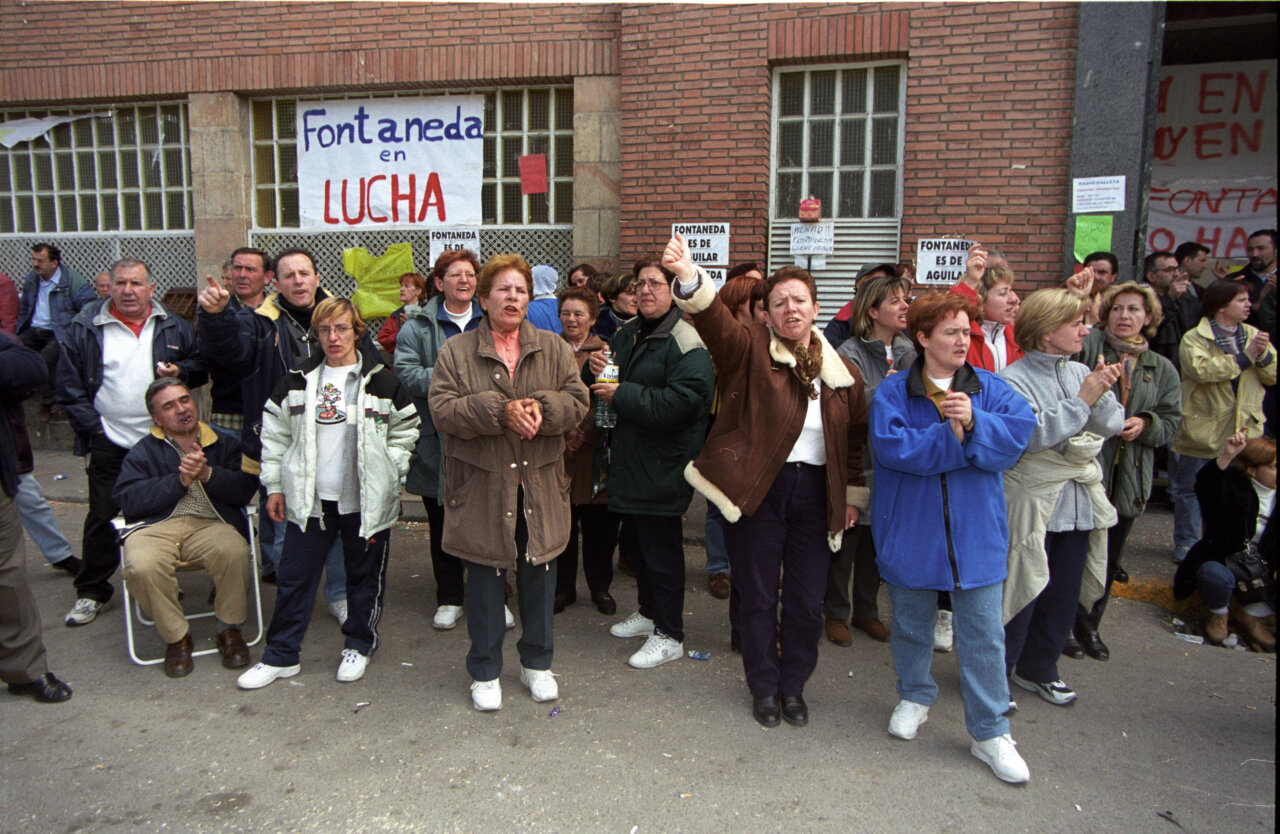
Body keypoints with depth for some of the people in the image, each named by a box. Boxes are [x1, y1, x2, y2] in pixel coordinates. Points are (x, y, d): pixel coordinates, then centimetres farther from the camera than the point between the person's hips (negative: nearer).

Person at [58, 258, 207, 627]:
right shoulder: (86, 327, 0)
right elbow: (69, 383, 1)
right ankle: (92, 592, 20)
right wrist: (91, 424, -7)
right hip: (109, 442, -1)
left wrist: (180, 371, -11)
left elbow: (201, 367, 11)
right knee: (102, 518, 5)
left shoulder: (173, 326, 5)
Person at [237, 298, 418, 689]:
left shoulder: (382, 382, -2)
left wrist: (388, 476, -4)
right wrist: (275, 486, 7)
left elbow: (404, 432, 3)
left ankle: (359, 645, 30)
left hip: (365, 501, -2)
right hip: (309, 498, 2)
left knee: (365, 576, 10)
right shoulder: (297, 382, 6)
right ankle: (281, 656, 21)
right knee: (293, 577, 7)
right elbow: (274, 434, 10)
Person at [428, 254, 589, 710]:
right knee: (485, 578, 8)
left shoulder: (554, 348, 6)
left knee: (539, 574, 13)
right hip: (483, 486, -2)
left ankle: (537, 663, 32)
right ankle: (485, 673, 26)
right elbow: (443, 411, -11)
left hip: (540, 485, 2)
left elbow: (577, 401, -1)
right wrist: (501, 411, -22)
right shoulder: (456, 352, -1)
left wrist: (541, 408, -21)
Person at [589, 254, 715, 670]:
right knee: (635, 539, 21)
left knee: (661, 546, 0)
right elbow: (606, 377, 24)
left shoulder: (686, 343, -18)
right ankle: (648, 612, 41)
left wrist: (621, 395, -22)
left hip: (662, 463, -9)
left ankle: (669, 635, 16)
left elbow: (680, 402, -29)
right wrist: (595, 366, -1)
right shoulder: (627, 332, 10)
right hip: (627, 457, 9)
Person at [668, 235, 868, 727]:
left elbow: (856, 438, 17)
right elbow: (714, 319, -22)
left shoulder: (842, 371, 9)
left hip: (816, 492, 3)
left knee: (807, 601, 10)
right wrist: (689, 278, -40)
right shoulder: (749, 348, -2)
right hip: (757, 488, -3)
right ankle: (764, 687, 29)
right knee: (758, 596, 8)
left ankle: (793, 686, 32)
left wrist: (853, 494, 15)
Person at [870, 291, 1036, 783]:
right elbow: (890, 446, -20)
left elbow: (1021, 429, -12)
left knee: (983, 635, 3)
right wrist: (954, 438, -18)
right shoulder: (893, 392, -4)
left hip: (975, 534, 1)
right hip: (911, 532, -1)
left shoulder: (990, 388, 3)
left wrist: (974, 422, -26)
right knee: (911, 624, 17)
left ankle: (990, 732, 17)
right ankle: (915, 697, 41)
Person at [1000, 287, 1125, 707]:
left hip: (1077, 503, 7)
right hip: (1030, 504, -6)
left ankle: (1037, 669, 33)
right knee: (1021, 593, 2)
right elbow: (1034, 434, -22)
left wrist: (1103, 393, -17)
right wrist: (1083, 400, -20)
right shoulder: (1013, 380, -12)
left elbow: (1113, 424, 1)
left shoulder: (1081, 373, 7)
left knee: (1064, 594, 15)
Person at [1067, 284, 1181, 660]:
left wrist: (1146, 424, -8)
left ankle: (1090, 625, 30)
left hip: (1128, 476, 4)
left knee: (1108, 557, 14)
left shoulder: (1162, 369, 12)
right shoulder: (1089, 345, -1)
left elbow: (1171, 421, 11)